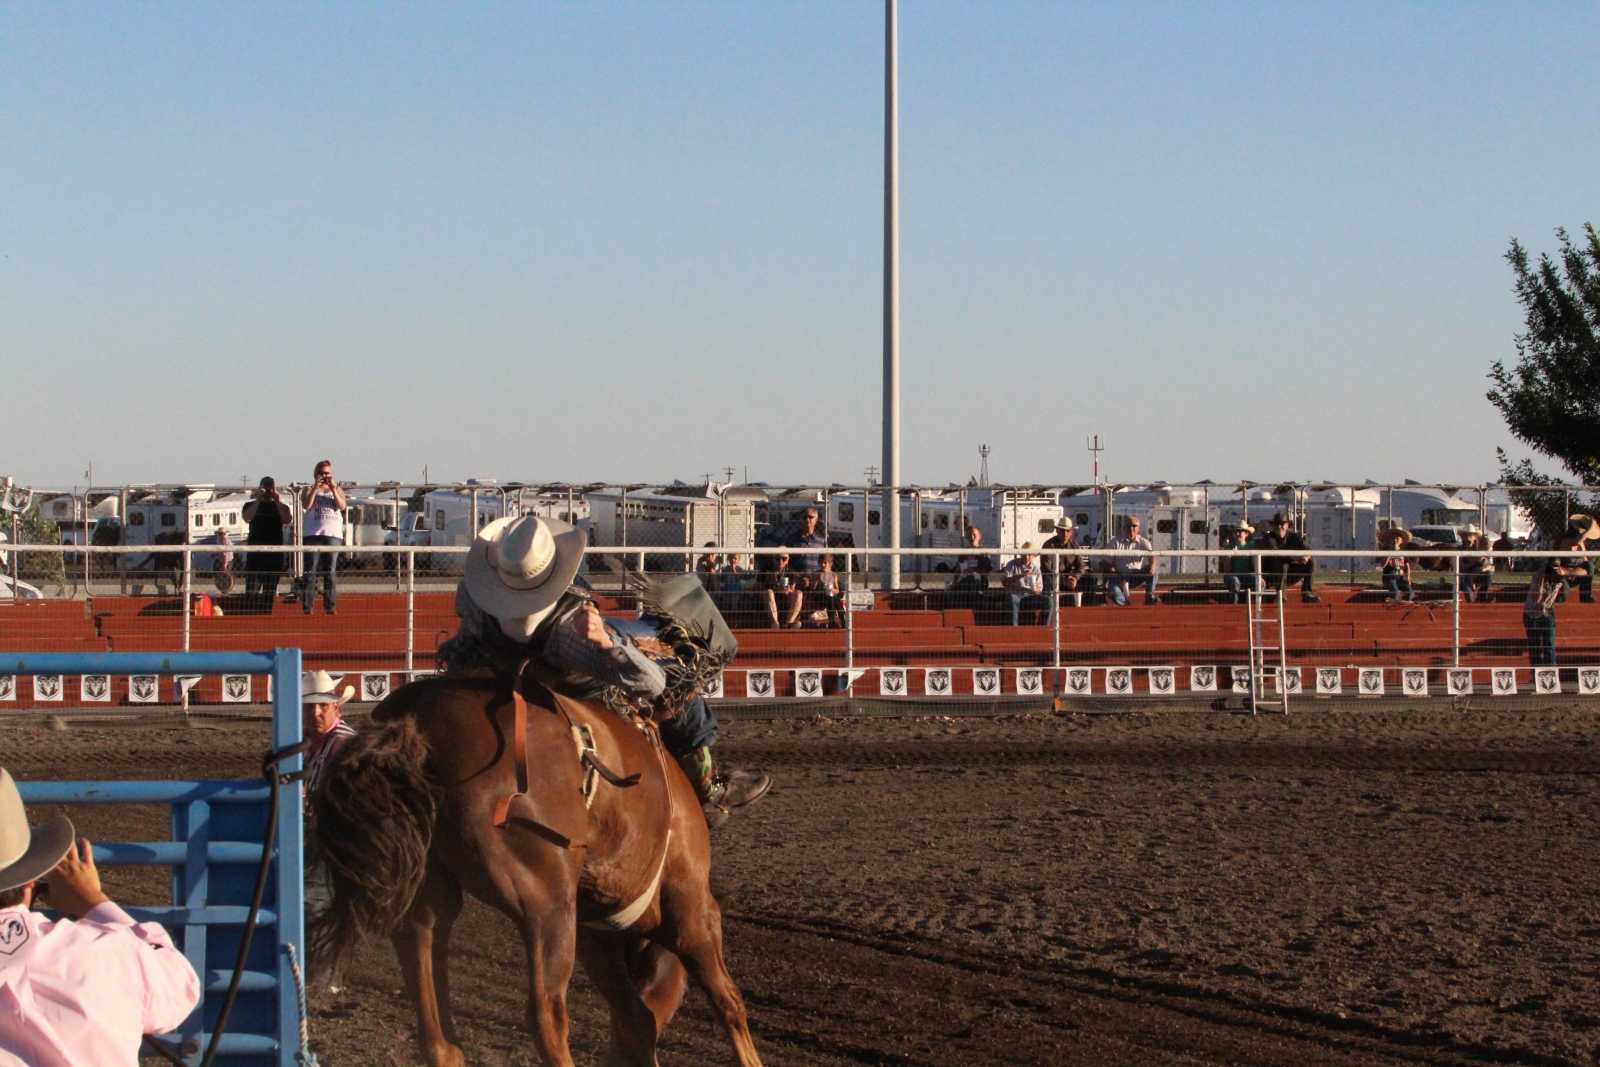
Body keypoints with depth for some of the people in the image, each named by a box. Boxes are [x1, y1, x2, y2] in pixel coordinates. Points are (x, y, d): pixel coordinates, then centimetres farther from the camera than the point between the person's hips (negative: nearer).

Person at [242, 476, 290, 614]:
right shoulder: (251, 505, 11)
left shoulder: (281, 506, 13)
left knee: (270, 590, 2)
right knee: (252, 588, -12)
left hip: (275, 552, 2)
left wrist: (278, 500, -10)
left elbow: (287, 520, -7)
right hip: (255, 552, -2)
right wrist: (258, 499, -12)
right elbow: (247, 518, -10)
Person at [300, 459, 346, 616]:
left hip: (333, 534, 2)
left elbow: (342, 506, -2)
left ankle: (330, 606, 2)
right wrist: (315, 488, -15)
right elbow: (306, 505, -8)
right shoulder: (309, 490, 11)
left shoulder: (337, 490, 15)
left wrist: (333, 489, -11)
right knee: (310, 571, -6)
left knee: (331, 572, 0)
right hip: (313, 534, -2)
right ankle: (307, 606, -7)